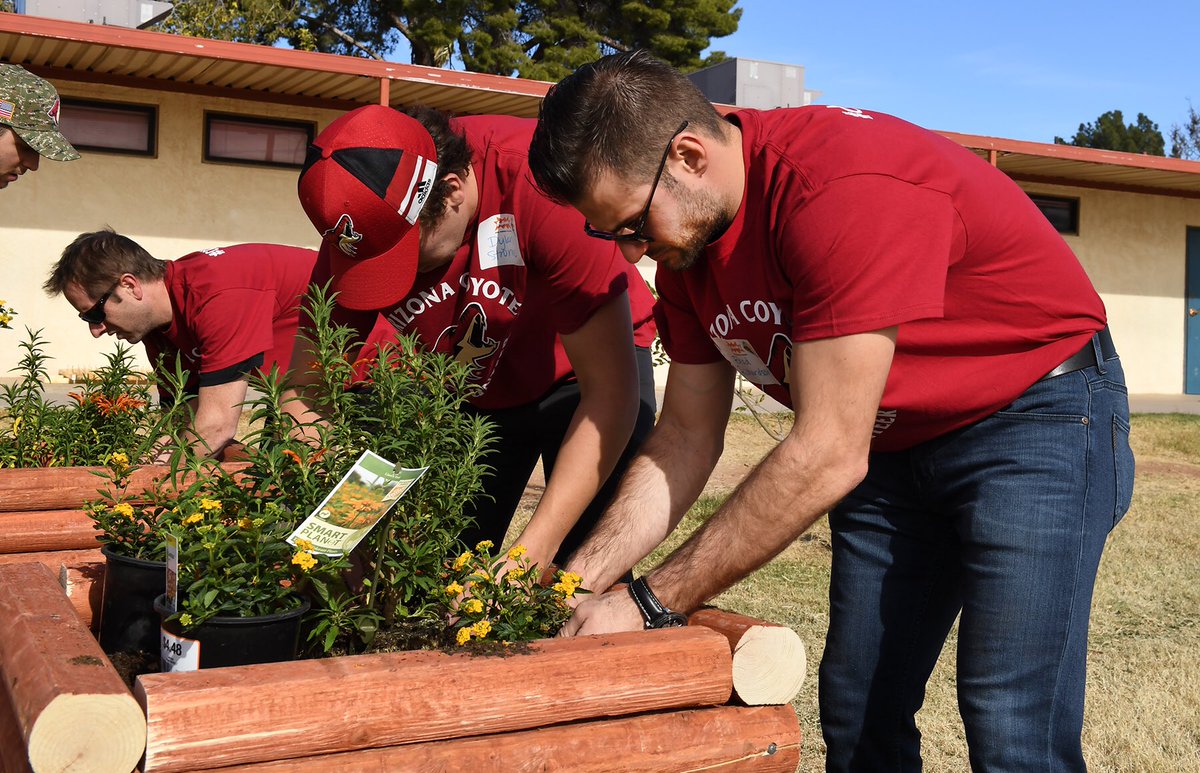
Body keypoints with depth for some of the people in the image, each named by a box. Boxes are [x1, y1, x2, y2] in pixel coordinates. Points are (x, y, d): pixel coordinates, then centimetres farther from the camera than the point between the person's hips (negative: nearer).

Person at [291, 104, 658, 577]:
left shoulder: (536, 181, -36)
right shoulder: (360, 229, -22)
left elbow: (611, 391, -33)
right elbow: (306, 398, -16)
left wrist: (534, 551, -37)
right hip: (467, 394, 4)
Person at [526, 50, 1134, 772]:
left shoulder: (845, 190, -32)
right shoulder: (686, 234, -4)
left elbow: (828, 454, -31)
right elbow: (686, 437, 0)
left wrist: (650, 603, -26)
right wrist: (576, 580, -11)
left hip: (1038, 414, -7)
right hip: (894, 439, 7)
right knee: (856, 710, 6)